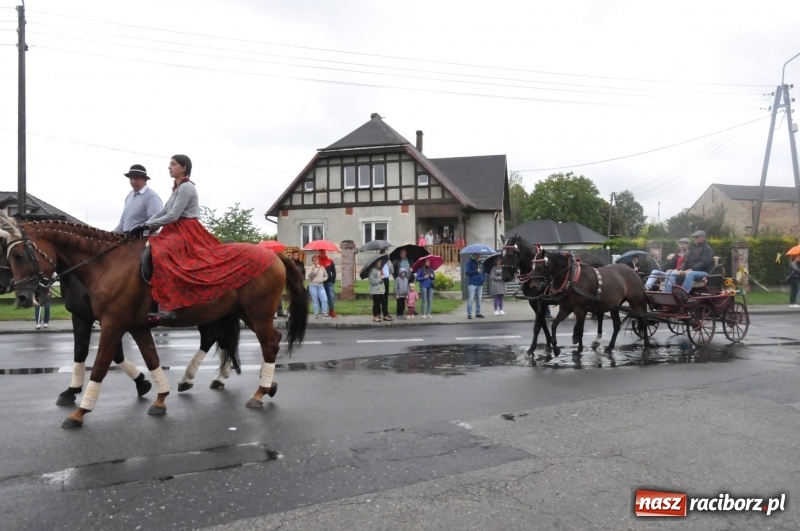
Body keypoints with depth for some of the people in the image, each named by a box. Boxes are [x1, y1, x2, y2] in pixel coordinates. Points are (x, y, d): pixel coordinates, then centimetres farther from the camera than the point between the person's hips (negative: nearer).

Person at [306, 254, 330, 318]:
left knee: (324, 299, -7)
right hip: (313, 285, -2)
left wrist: (323, 279, -3)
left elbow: (326, 276, 16)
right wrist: (312, 270, -23)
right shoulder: (311, 268, 3)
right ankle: (316, 314, 9)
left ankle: (325, 314, 0)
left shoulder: (322, 268, 10)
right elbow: (309, 276, -10)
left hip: (321, 285, 2)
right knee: (315, 300, 2)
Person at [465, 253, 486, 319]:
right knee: (470, 299, -8)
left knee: (478, 299, 11)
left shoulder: (480, 263, 14)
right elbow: (467, 272, -11)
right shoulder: (470, 262, -3)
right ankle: (469, 314, -7)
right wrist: (476, 271, -17)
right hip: (472, 284, -6)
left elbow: (483, 272, 22)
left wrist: (484, 278, 4)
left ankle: (478, 313, 19)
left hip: (480, 284, 6)